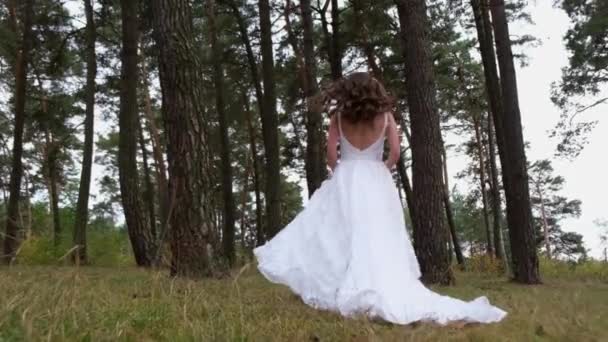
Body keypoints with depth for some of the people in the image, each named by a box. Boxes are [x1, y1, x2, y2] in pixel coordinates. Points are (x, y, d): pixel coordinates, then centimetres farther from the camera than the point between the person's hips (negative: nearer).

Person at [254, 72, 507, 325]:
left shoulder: (338, 116, 2)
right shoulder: (385, 117, 3)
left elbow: (331, 154, -3)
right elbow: (395, 154, -4)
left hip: (346, 180, 0)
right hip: (377, 182, 1)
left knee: (337, 235, 4)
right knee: (378, 242, 1)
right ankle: (385, 295, -1)